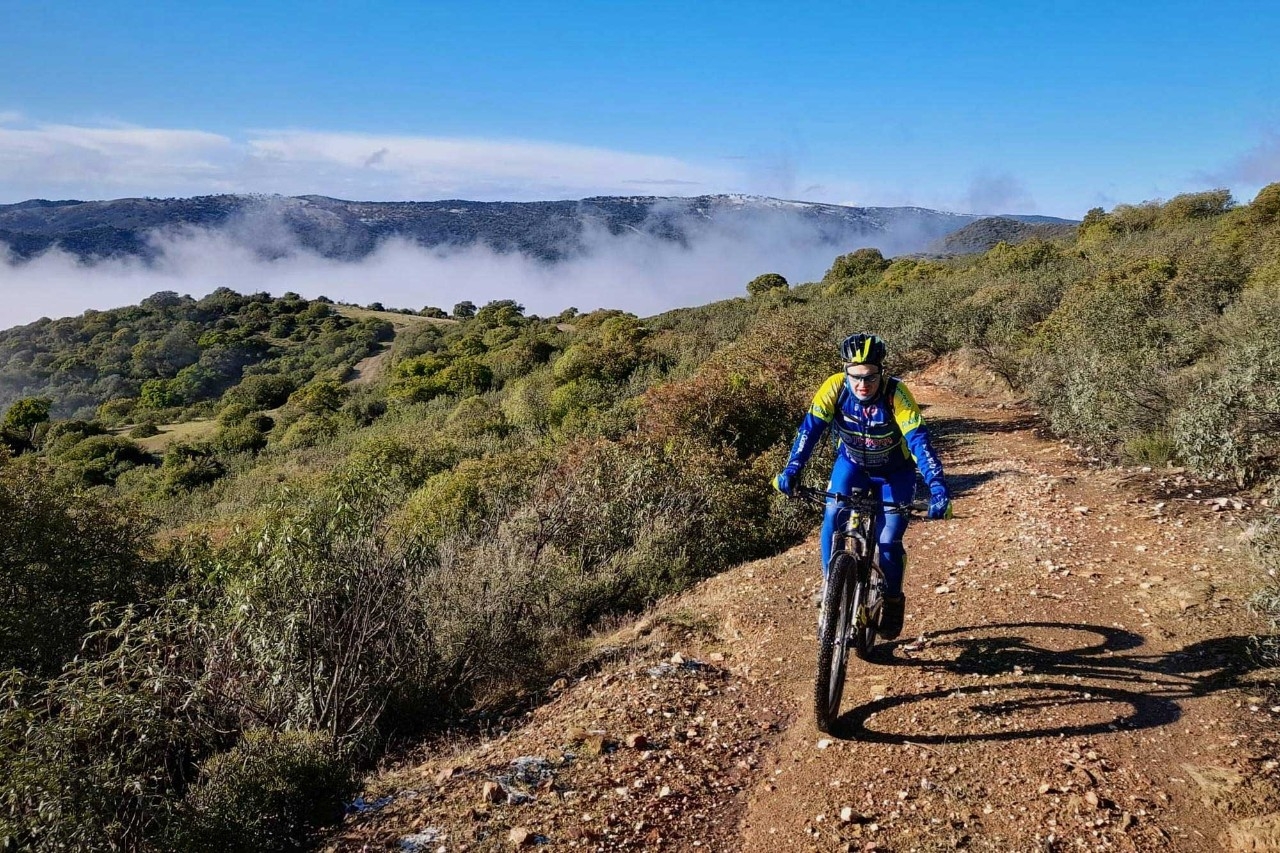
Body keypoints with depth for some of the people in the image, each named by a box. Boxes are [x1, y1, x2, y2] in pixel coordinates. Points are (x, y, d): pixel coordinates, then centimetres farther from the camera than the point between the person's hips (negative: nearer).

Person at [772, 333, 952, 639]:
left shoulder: (896, 394, -33)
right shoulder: (835, 387, -27)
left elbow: (919, 441, -37)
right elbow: (810, 428, -30)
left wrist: (938, 488, -48)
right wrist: (791, 471, -42)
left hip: (894, 472, -2)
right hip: (851, 462, 2)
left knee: (888, 542, -9)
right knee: (832, 521, -19)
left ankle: (893, 600, 19)